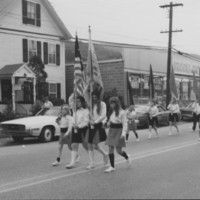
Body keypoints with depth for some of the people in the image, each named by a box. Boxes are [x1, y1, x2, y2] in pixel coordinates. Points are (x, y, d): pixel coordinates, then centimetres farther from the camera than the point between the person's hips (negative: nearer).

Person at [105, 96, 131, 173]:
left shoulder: (122, 112, -11)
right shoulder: (112, 112, 10)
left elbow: (124, 124, -12)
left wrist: (123, 133, -21)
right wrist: (108, 123, 0)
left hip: (118, 131, -6)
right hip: (111, 131, 6)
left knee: (119, 150, -3)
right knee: (110, 149, 2)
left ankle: (127, 158, 28)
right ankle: (112, 166, 8)